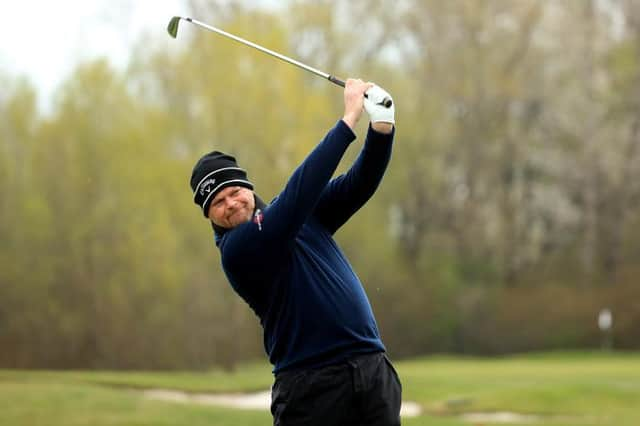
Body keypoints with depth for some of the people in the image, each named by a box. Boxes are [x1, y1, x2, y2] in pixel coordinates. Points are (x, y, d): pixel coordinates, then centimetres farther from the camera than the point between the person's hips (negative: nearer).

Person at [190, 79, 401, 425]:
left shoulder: (303, 214, 13)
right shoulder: (236, 250, -8)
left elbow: (360, 183, 3)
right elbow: (299, 192, -18)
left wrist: (382, 129, -16)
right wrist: (349, 119, -17)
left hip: (373, 369, 5)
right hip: (311, 384, -5)